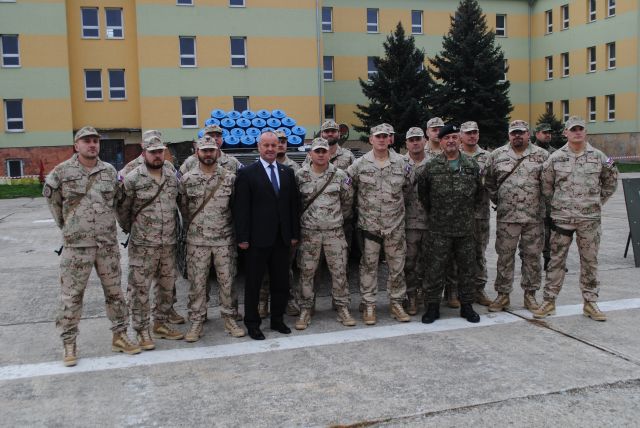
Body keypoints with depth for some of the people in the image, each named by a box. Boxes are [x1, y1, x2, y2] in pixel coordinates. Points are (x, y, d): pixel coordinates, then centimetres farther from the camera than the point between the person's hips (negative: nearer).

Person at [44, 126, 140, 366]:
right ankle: (69, 344, 14)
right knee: (72, 296, 2)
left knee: (114, 292, 10)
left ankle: (120, 337, 22)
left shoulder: (110, 171, 5)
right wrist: (65, 224, 9)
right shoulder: (62, 172, -4)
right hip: (76, 245, -3)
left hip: (108, 243, 3)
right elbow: (51, 198, 9)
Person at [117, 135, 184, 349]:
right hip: (142, 245, -5)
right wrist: (129, 228, 8)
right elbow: (122, 208, -1)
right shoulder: (132, 179, -9)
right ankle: (142, 331, 11)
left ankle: (161, 324, 29)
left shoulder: (173, 176, 7)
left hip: (168, 243, 5)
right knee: (140, 288, 0)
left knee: (167, 286, 14)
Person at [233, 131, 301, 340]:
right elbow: (241, 208, -7)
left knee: (281, 282, 11)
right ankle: (252, 323, 17)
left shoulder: (288, 172, 10)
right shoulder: (247, 173, -4)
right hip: (258, 238, -4)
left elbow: (294, 205, 10)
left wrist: (295, 234, 7)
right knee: (253, 283, 5)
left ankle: (277, 319, 26)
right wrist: (242, 238, -11)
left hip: (282, 238, 4)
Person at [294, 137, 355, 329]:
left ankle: (342, 308, 17)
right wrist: (302, 219, 8)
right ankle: (306, 310, 16)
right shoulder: (300, 176, -2)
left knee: (339, 271, 5)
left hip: (334, 231, 1)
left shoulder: (340, 175, 0)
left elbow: (348, 200, 10)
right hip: (309, 232, 0)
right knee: (306, 272, 5)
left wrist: (340, 217, 12)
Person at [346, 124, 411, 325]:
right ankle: (368, 305, 15)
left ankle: (396, 303, 22)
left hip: (395, 225, 2)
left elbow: (407, 186, 14)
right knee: (368, 266, 4)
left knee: (397, 265, 9)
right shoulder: (360, 164, -3)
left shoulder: (400, 163, 2)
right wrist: (360, 204, 5)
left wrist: (397, 202, 11)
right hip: (369, 224, -2)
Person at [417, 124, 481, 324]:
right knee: (435, 268, 1)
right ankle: (432, 306, 12)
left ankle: (466, 305, 22)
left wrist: (470, 211, 11)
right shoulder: (431, 167, -2)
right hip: (439, 228, -2)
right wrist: (432, 212, 9)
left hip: (466, 228, 2)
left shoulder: (472, 165, 6)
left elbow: (479, 192, 14)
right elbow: (422, 192, 7)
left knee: (467, 268, 9)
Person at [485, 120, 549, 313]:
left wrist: (543, 203, 3)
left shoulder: (541, 155, 4)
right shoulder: (497, 155, 5)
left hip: (534, 217, 0)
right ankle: (503, 294, 15)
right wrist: (497, 200, 7)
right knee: (505, 256, 5)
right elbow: (488, 182, 11)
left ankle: (530, 294, 19)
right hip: (506, 216, 0)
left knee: (532, 256, 7)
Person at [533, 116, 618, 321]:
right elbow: (546, 185, 9)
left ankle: (590, 303, 18)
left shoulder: (598, 157, 3)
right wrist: (556, 204, 7)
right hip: (562, 217, -1)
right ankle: (549, 301, 11)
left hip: (590, 218, 1)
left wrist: (599, 201, 11)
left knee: (590, 261, 8)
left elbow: (611, 180, 15)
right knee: (556, 260, 3)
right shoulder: (556, 158, 0)